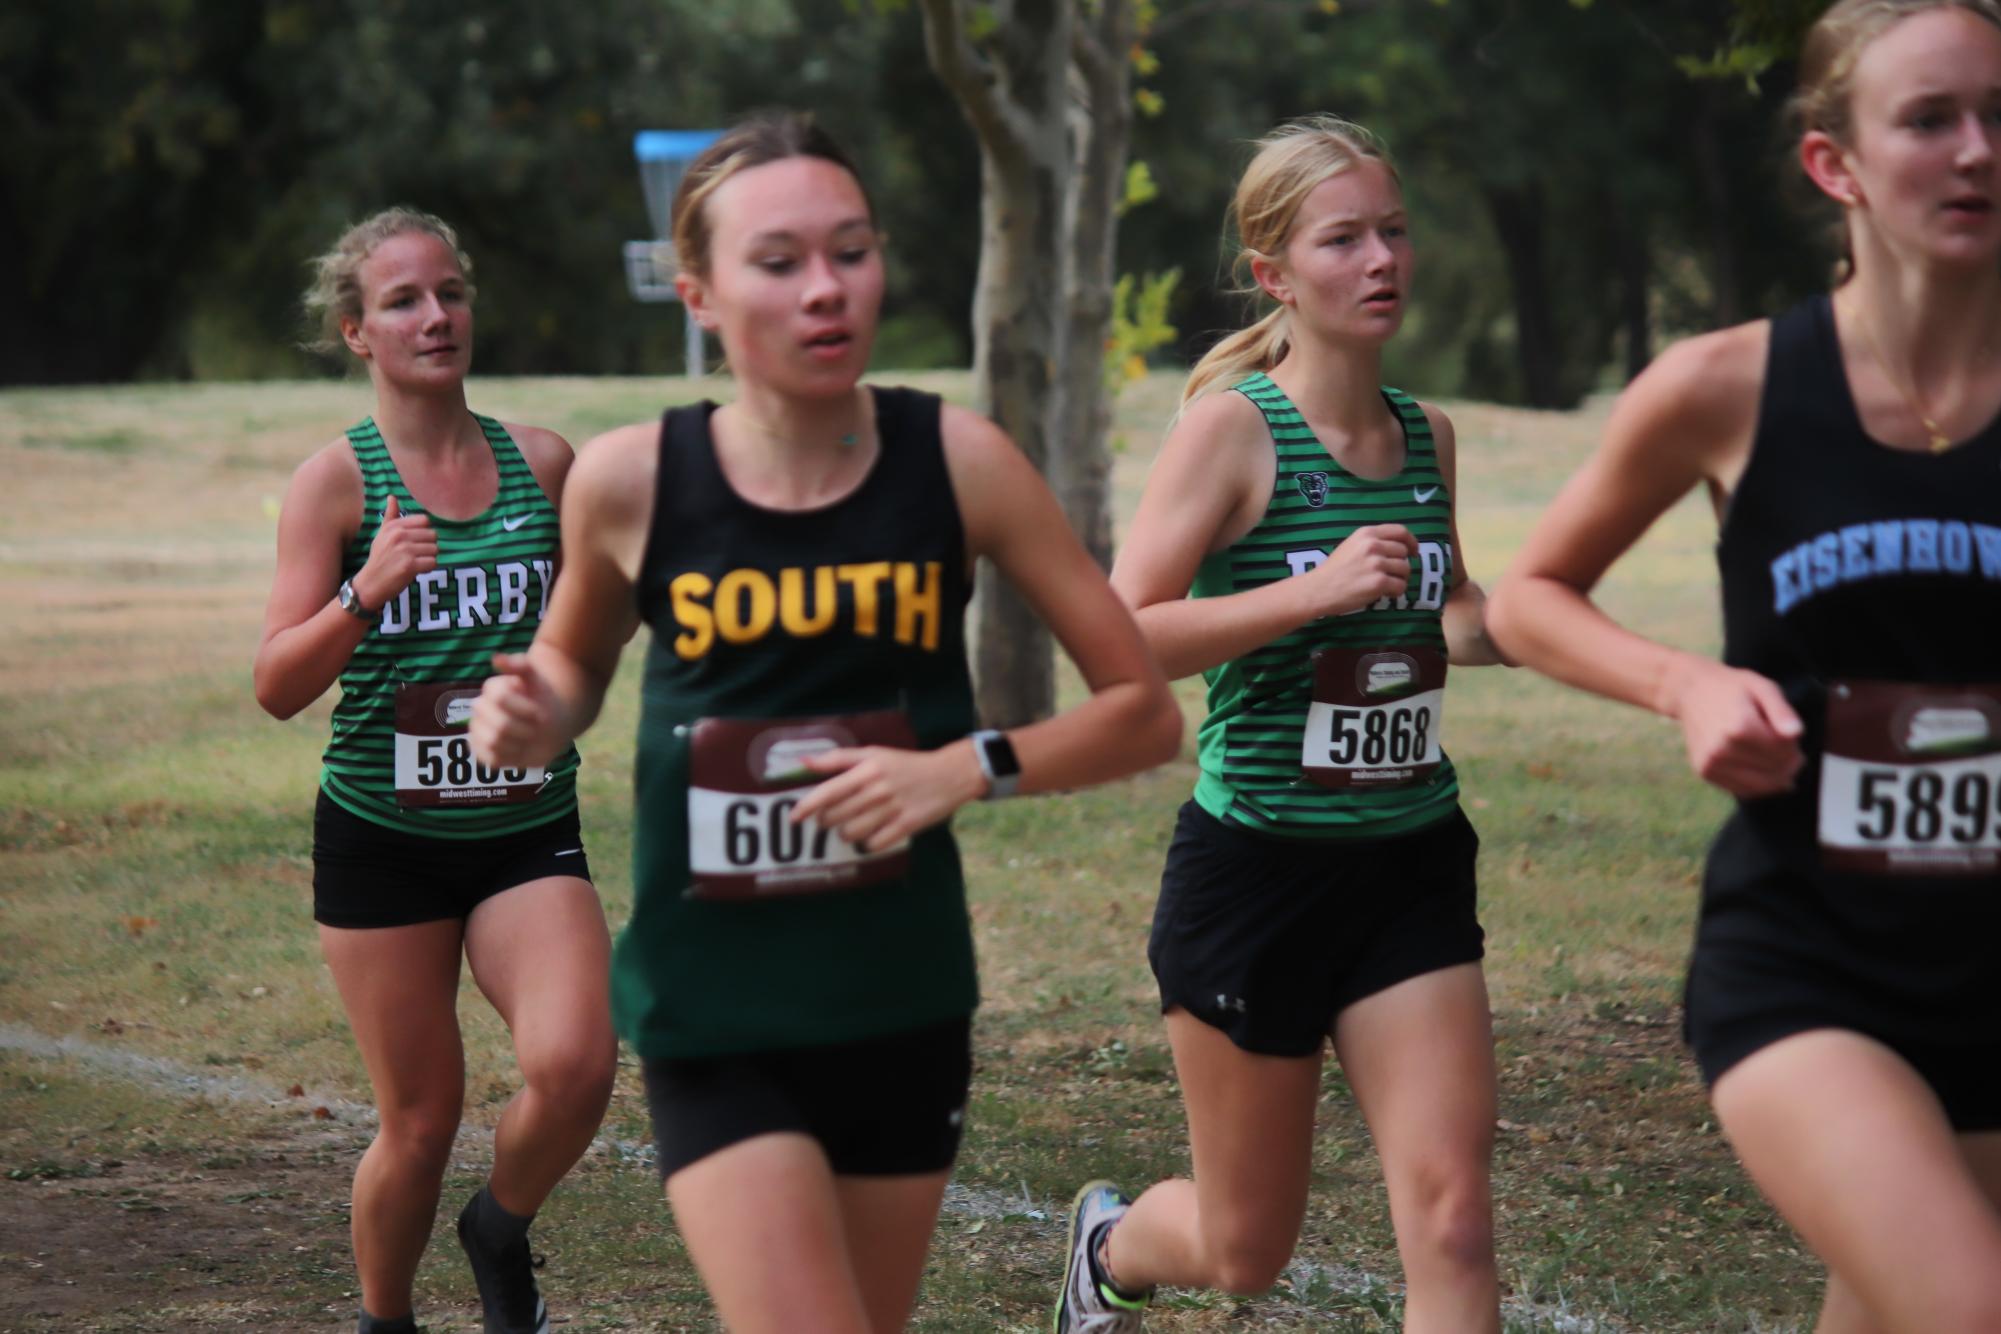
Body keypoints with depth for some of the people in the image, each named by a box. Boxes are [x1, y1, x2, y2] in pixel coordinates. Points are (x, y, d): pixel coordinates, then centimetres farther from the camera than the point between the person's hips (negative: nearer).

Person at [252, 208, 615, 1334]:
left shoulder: (541, 462, 3)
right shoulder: (337, 480, -5)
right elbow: (280, 686, -10)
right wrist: (365, 596, -26)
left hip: (528, 829, 2)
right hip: (383, 837, -2)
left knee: (576, 1066, -20)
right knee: (421, 1120, 3)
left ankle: (503, 1233, 12)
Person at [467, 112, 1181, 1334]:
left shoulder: (958, 463, -8)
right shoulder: (631, 481, -8)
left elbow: (1145, 713, -3)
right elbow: (575, 661, 14)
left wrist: (971, 768, -19)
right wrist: (534, 719, -8)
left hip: (906, 1013, 2)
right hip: (715, 1017, -2)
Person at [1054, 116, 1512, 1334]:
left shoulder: (1429, 435, 7)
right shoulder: (1233, 424, -11)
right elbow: (1119, 640, -18)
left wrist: (1496, 625, 3)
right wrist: (1315, 588, -27)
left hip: (1413, 866, 4)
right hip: (1256, 867, -4)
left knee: (1452, 1218, -11)